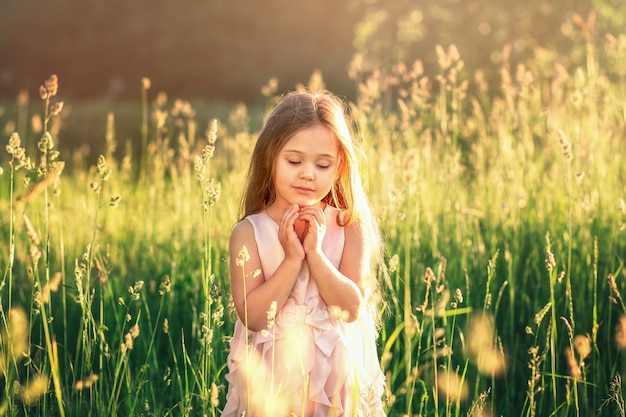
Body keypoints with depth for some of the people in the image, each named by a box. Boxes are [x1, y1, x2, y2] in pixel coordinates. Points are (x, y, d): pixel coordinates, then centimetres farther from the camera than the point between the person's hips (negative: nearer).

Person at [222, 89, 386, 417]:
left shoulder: (349, 228, -5)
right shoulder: (249, 232, -8)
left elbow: (351, 308, -13)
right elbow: (252, 316, -15)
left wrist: (315, 253, -20)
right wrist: (292, 259, -20)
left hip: (337, 375, 1)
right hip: (272, 376, -1)